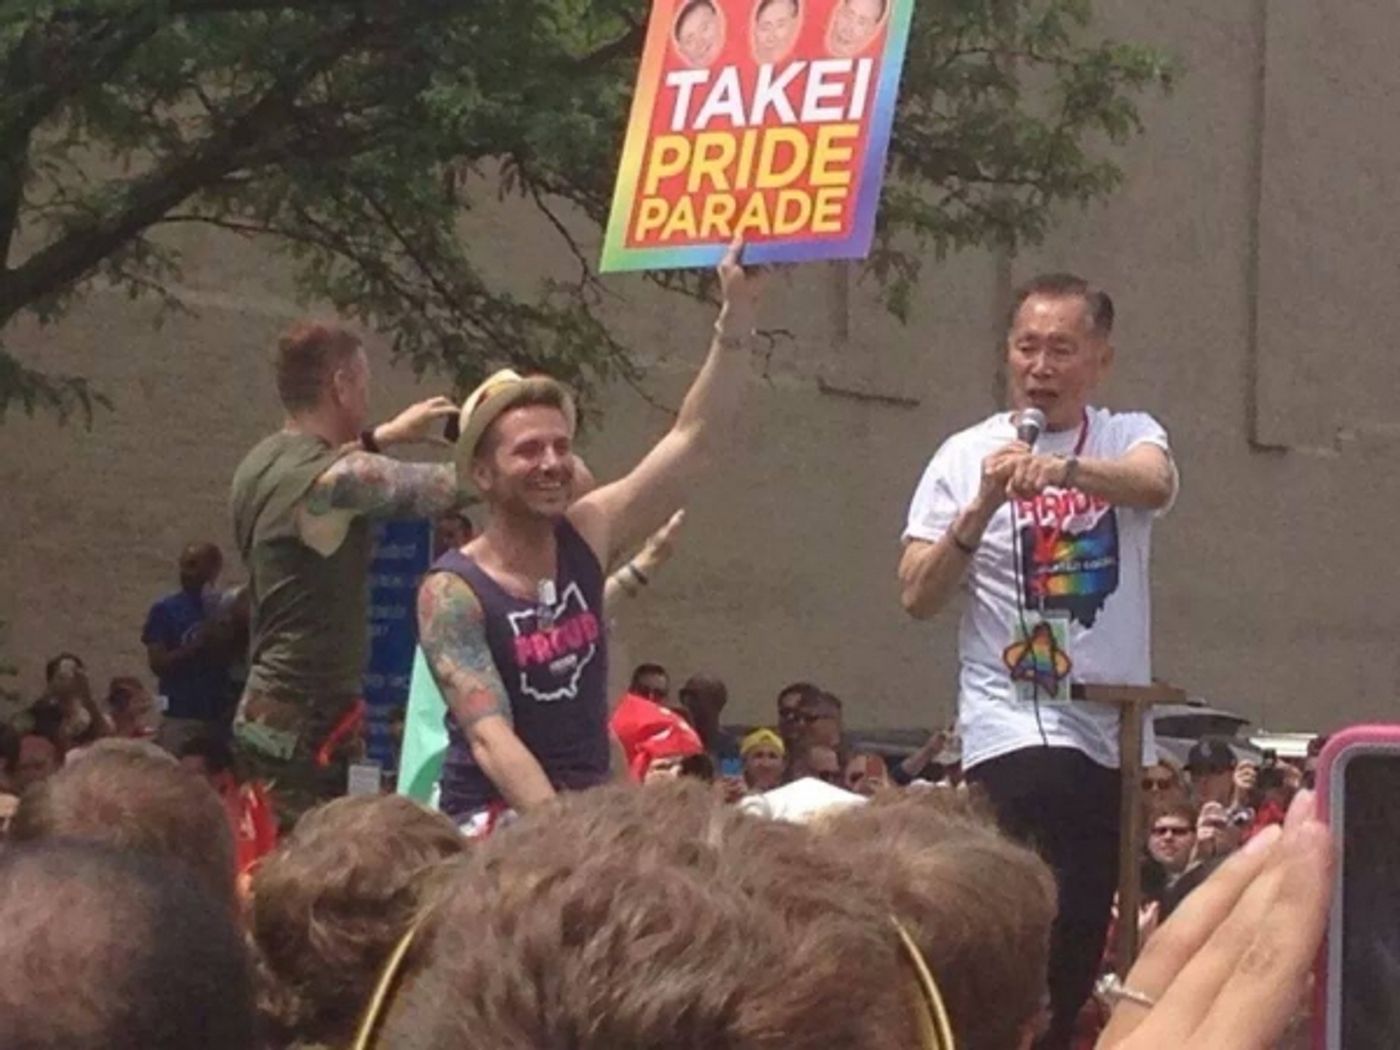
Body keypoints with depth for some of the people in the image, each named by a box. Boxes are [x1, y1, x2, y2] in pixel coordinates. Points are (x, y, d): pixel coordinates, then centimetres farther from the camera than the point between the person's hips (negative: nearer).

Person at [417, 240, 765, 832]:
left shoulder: (587, 535, 3)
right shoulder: (452, 593, -11)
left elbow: (695, 438, 2)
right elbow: (489, 738, -21)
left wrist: (736, 317, -8)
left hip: (592, 804, 6)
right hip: (493, 818, -6)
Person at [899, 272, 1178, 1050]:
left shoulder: (1129, 436, 6)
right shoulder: (968, 455, 0)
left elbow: (1155, 484, -20)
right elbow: (917, 598, -6)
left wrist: (1064, 469, -40)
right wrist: (983, 506, -20)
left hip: (1115, 731, 4)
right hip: (1014, 727, -4)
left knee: (1085, 936, 12)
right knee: (1051, 926, -17)